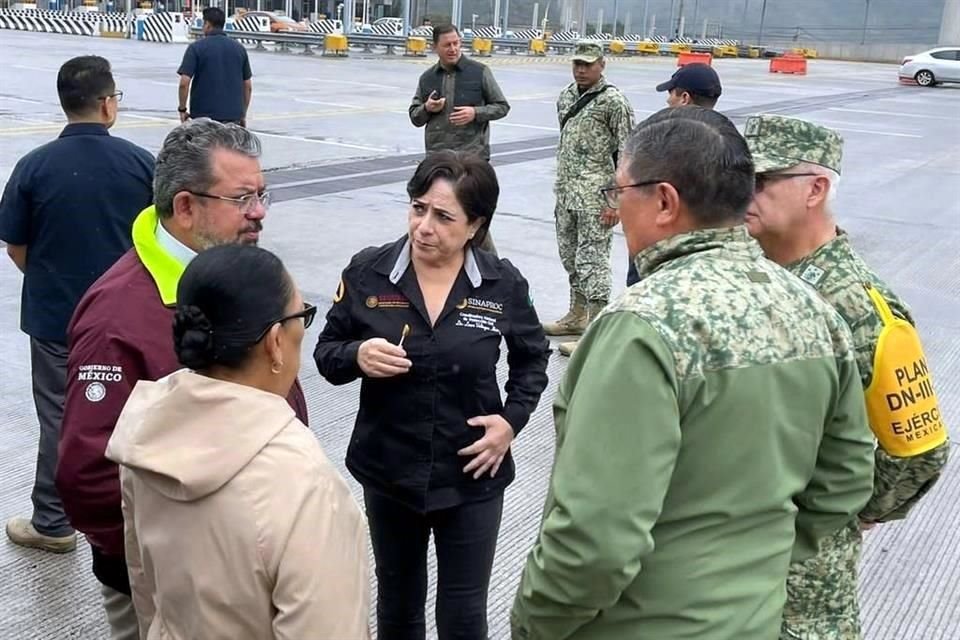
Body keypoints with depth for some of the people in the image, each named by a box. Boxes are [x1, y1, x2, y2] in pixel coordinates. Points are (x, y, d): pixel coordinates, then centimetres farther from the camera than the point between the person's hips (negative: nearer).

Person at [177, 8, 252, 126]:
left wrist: (182, 109, 0)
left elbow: (184, 82, -13)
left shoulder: (196, 47, -5)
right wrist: (243, 115, 17)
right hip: (233, 116, 3)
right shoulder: (239, 48, 6)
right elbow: (248, 86, 8)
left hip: (203, 116, -3)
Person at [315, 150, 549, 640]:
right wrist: (357, 356, -22)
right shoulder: (367, 271, -10)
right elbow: (326, 354, 0)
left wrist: (513, 419, -7)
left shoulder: (504, 284, -9)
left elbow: (532, 359, 8)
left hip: (472, 476, -1)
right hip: (388, 472, 1)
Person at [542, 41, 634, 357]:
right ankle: (577, 315, 34)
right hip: (566, 192, 8)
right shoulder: (566, 96, 12)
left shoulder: (613, 101, -11)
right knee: (570, 256, 18)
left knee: (592, 259, -8)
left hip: (595, 197, -8)